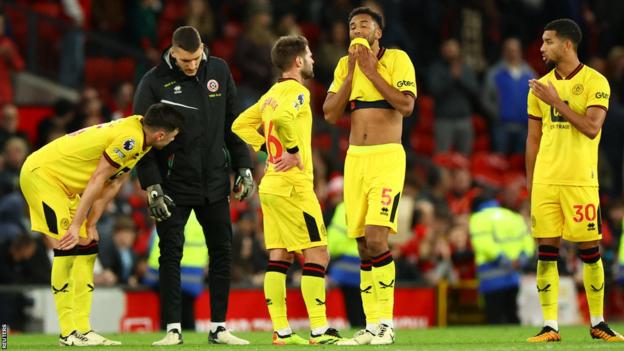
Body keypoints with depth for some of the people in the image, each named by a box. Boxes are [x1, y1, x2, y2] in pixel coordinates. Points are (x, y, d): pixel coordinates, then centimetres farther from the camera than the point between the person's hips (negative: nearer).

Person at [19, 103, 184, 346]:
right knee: (67, 250, -16)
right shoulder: (130, 138, -25)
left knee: (86, 249, 8)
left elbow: (113, 185, 6)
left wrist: (91, 225, 2)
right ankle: (69, 333, -16)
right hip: (42, 173, -10)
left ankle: (82, 329, 8)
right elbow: (98, 180, -23)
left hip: (64, 184, 10)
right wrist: (76, 225, -20)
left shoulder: (139, 133, 4)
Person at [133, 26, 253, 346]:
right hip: (174, 185, -3)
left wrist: (243, 167, 6)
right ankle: (173, 328, 2)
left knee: (222, 253, 4)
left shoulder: (219, 71, 2)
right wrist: (152, 187, -15)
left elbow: (233, 123, 10)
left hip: (215, 182, 3)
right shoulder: (154, 83, -9)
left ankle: (219, 327, 10)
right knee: (170, 255, -2)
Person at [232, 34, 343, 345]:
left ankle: (281, 331, 7)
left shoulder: (271, 94, 15)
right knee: (317, 256, -7)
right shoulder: (297, 92, -11)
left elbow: (240, 125, 20)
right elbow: (281, 118, -32)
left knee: (279, 258, 7)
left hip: (271, 183, 9)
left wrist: (270, 149, 12)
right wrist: (294, 151, -19)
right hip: (293, 185, -9)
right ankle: (320, 331, -10)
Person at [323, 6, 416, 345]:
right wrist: (351, 74, -2)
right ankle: (372, 326, 8)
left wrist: (372, 72, -10)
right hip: (355, 158, 6)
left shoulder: (397, 59, -2)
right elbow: (330, 114, 6)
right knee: (363, 245, 4)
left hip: (387, 157, -6)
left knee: (376, 238, -18)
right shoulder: (344, 66, 13)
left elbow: (406, 105, -14)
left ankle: (386, 323, -13)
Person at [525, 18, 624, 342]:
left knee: (589, 251, 1)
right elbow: (534, 138, 14)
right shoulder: (540, 87, 12)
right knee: (546, 250, -1)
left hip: (580, 182, -4)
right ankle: (550, 327, 1)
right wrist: (530, 183, 10)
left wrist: (556, 101, -15)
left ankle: (597, 324, 12)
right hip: (545, 181, 4)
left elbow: (591, 128, -15)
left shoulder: (594, 82, -3)